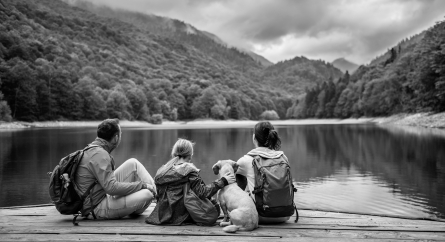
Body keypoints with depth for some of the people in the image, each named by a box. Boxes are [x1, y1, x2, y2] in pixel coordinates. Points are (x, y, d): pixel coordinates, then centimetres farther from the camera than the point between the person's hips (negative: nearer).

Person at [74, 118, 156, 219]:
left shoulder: (92, 149, 8)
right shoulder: (99, 155, -23)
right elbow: (111, 188, -29)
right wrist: (141, 185, -19)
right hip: (99, 209, -10)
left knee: (133, 163, 2)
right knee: (147, 194, -24)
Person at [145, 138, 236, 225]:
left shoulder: (160, 171, 6)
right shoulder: (189, 170, -12)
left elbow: (159, 196, 11)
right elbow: (202, 193, -17)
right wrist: (222, 181, -12)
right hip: (181, 216, -7)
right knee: (214, 206, 7)